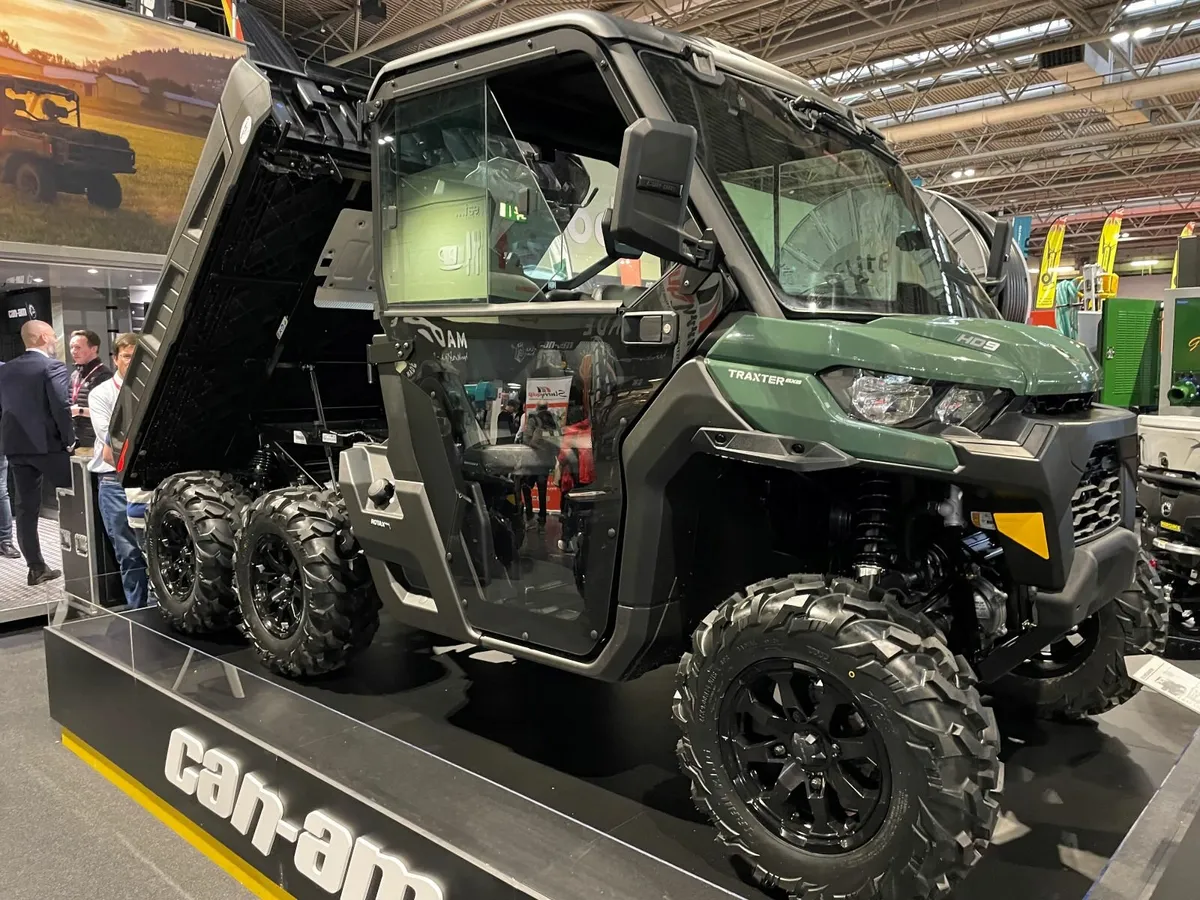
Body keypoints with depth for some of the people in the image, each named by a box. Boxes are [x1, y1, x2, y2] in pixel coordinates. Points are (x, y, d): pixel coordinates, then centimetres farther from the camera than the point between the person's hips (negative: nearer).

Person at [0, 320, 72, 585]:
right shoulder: (52, 366, -10)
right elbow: (61, 407, -18)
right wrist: (69, 440, -9)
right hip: (48, 444, -6)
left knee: (26, 508, 7)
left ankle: (37, 568, 11)